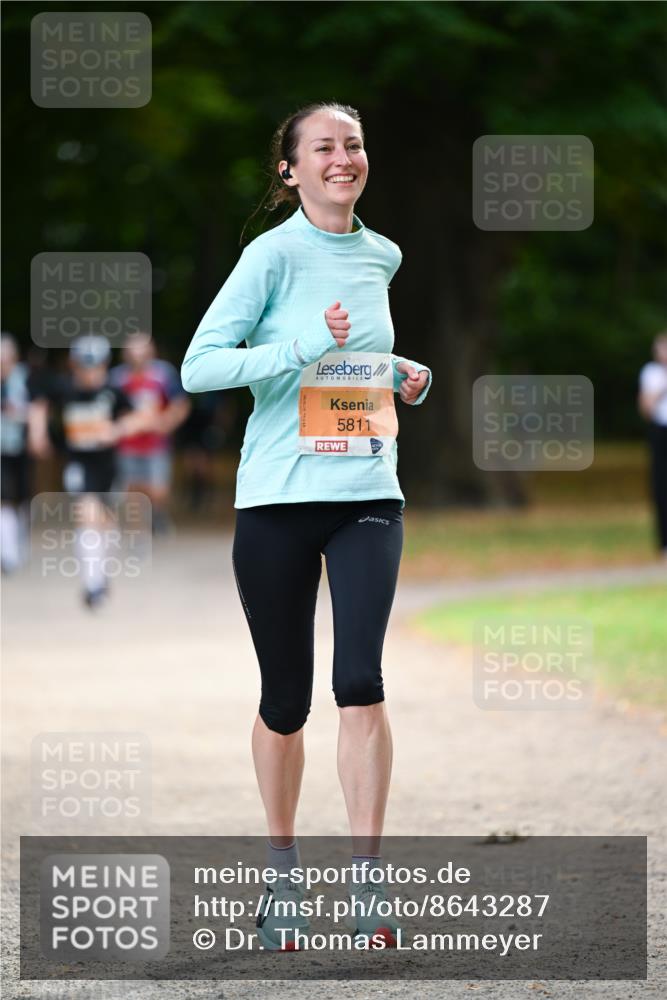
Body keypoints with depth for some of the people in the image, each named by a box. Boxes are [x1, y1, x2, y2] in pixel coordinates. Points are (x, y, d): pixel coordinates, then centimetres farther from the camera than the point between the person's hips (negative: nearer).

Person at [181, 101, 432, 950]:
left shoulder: (381, 257, 10)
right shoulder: (274, 255, -6)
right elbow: (198, 366, -13)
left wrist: (403, 375, 9)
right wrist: (303, 346, -22)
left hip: (366, 496, 3)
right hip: (278, 497, -3)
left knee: (360, 681, -13)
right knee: (285, 698, 5)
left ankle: (366, 880, -9)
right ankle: (281, 874, 22)